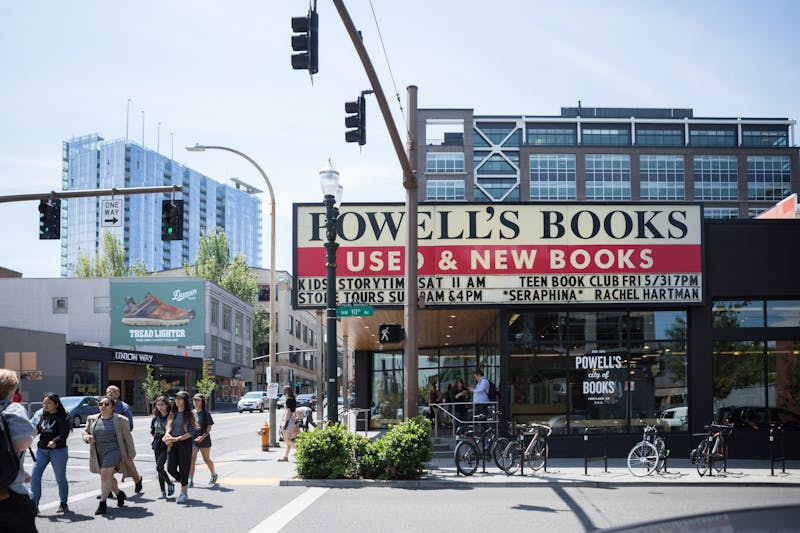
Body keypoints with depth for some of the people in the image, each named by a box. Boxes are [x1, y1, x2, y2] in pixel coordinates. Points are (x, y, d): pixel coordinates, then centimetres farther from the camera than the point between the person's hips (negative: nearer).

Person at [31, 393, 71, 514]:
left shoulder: (62, 417, -9)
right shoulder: (43, 415, 9)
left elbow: (64, 433, -18)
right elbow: (37, 429, 12)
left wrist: (55, 441, -36)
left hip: (58, 450, -5)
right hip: (41, 449, 5)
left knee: (60, 478, 6)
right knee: (35, 476, -5)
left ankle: (63, 504, 21)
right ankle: (34, 503, -1)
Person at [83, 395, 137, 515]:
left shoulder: (120, 420, -5)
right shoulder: (92, 419, 7)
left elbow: (128, 438, -1)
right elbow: (85, 432, 17)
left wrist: (131, 455, 0)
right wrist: (87, 437, -8)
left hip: (113, 450, -6)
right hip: (98, 453, 6)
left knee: (105, 475, -17)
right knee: (108, 477, 16)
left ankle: (102, 504, -13)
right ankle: (119, 494, 40)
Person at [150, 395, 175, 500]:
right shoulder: (155, 418, 10)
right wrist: (156, 439, 12)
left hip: (167, 445, -6)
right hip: (157, 445, 6)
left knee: (159, 467, -16)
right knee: (159, 468, 6)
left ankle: (170, 484, 7)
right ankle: (163, 492, 13)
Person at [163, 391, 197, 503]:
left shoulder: (189, 414, -8)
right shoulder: (173, 413, 10)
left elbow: (191, 432, -12)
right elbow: (169, 426, 10)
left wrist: (177, 439, -19)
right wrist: (167, 434, -13)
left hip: (185, 443, -6)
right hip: (173, 444, 6)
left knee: (183, 468, -2)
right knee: (170, 468, 3)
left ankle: (184, 494, 10)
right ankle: (184, 484, 27)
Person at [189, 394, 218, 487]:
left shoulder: (205, 413, -5)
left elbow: (209, 427, -7)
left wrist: (203, 436, -19)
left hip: (204, 440, -3)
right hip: (192, 439, 3)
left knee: (206, 459, 10)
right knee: (192, 459, -7)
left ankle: (214, 475, 34)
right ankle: (190, 480, -8)